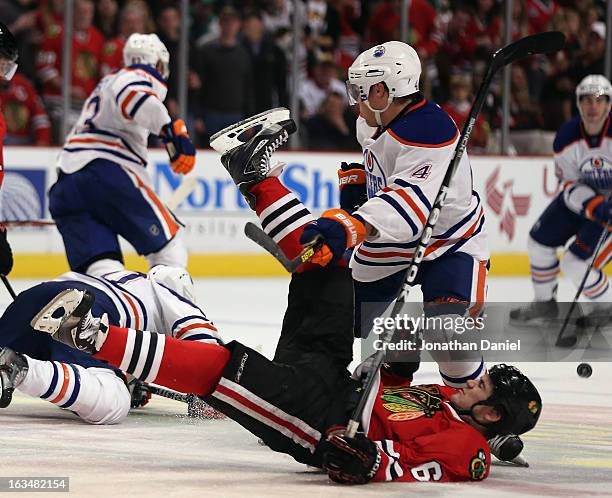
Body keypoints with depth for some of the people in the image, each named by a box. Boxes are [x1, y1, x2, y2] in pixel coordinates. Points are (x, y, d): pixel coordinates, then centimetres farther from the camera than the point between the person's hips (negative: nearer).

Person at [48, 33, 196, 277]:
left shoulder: (106, 84, 35)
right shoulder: (145, 78, 6)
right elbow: (131, 96, -18)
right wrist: (171, 129, -28)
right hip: (107, 172, -8)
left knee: (100, 269, -6)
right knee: (169, 250, 0)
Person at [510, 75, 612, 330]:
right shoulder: (567, 137, -14)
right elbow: (571, 186, -13)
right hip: (582, 194, 6)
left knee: (575, 263, -14)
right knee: (540, 240, 6)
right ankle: (544, 302, 26)